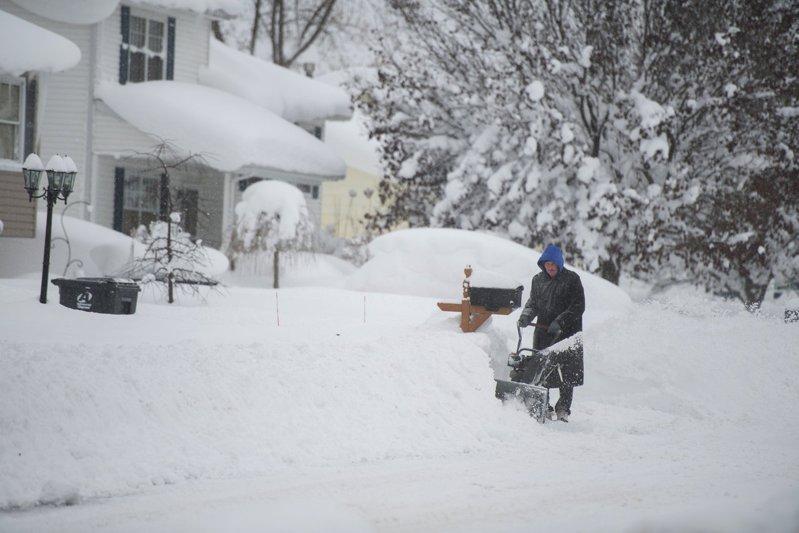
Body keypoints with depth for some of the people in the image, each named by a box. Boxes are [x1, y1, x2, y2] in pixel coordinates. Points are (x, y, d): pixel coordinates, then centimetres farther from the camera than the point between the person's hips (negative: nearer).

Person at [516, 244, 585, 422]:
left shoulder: (572, 279, -1)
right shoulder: (538, 280, 12)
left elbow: (578, 306, -6)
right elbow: (533, 302, 16)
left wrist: (559, 322, -15)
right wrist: (527, 315, -6)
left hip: (567, 332, -4)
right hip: (543, 332, 4)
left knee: (566, 374, -6)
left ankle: (563, 410, -1)